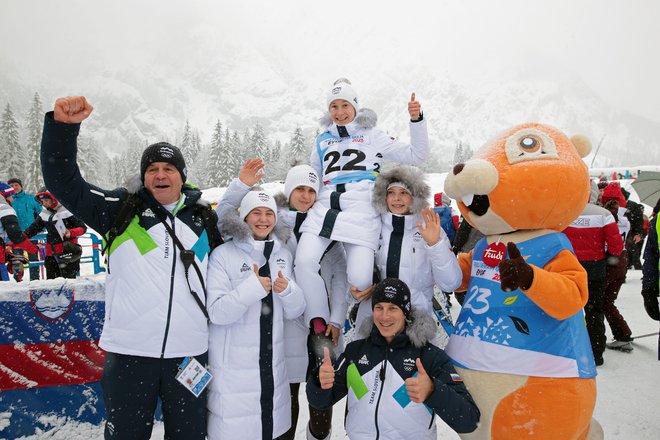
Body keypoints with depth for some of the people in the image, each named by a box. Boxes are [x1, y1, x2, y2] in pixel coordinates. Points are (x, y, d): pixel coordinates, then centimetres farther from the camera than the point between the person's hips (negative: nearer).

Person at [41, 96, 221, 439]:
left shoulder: (204, 217, 9)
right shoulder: (122, 209, 3)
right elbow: (64, 182, -4)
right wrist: (63, 126, -15)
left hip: (191, 350, 2)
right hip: (129, 350, -1)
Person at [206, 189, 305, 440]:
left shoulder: (284, 255, 6)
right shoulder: (223, 254, -9)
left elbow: (295, 312, 7)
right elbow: (216, 312, -15)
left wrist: (287, 290, -13)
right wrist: (253, 287, -26)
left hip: (272, 364, 5)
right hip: (232, 367, -4)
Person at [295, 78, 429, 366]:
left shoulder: (371, 136, 17)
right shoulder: (322, 140, 26)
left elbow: (416, 155, 13)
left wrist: (416, 120, 2)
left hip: (361, 211, -2)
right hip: (325, 207, 3)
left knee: (360, 279, -18)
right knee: (304, 261, -23)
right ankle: (319, 328, -7)